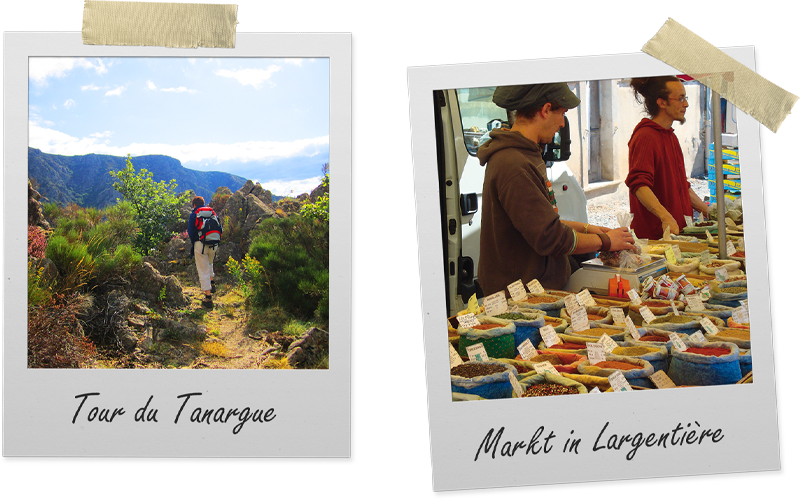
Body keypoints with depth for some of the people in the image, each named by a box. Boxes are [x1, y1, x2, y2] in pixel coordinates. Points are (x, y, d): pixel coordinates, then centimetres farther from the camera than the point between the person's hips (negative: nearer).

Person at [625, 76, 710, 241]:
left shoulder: (670, 136, 20)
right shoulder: (645, 136, -13)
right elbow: (639, 185, -26)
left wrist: (709, 213, 21)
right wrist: (666, 217, -37)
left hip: (678, 231, 9)